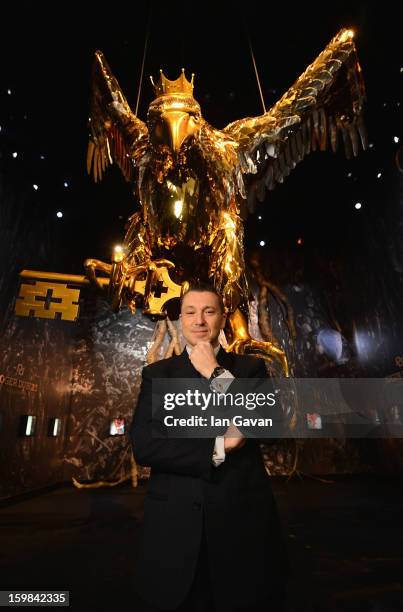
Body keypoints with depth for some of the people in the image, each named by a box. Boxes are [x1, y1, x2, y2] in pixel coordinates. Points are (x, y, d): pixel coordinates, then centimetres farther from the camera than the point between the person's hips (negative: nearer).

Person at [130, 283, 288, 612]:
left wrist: (216, 373, -13)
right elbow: (143, 446, -9)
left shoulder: (251, 368, 2)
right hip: (174, 525, 0)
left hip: (244, 520, 1)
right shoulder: (157, 373, 1)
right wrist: (218, 447, -16)